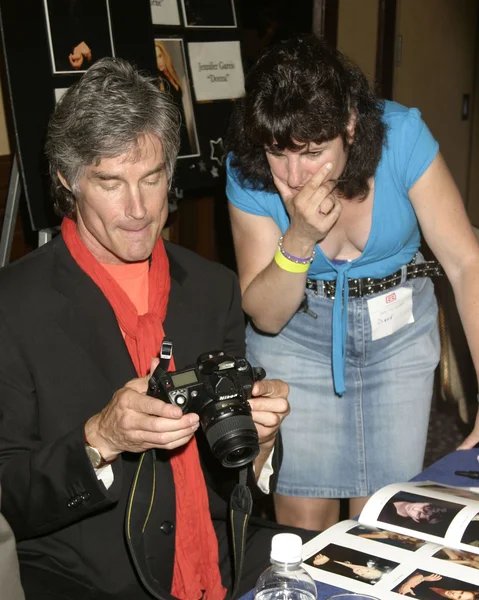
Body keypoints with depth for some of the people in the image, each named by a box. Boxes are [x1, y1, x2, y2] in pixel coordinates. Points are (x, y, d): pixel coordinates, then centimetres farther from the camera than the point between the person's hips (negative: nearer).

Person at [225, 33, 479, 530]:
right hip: (296, 336, 0)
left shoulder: (401, 135, -23)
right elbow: (264, 316, -13)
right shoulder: (247, 172, -19)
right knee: (304, 519, 1)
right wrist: (299, 239, -32)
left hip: (400, 330, 0)